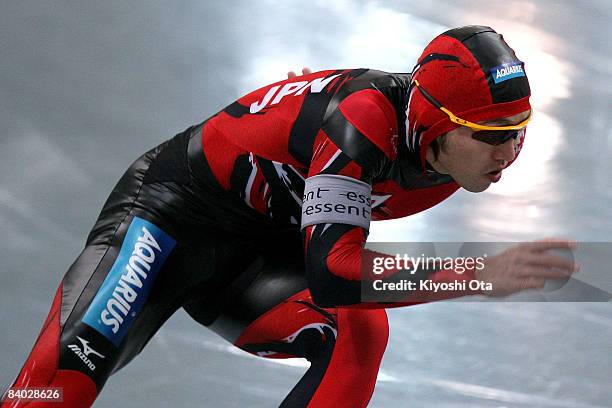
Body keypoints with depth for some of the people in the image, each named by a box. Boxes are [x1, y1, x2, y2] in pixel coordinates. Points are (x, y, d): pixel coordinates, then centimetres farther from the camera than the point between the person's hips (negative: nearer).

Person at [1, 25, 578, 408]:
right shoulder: (365, 117, -34)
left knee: (362, 329, -19)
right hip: (173, 210, -7)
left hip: (261, 252, 7)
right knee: (76, 358, -25)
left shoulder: (447, 156, -8)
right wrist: (482, 276, -43)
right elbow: (330, 276, -41)